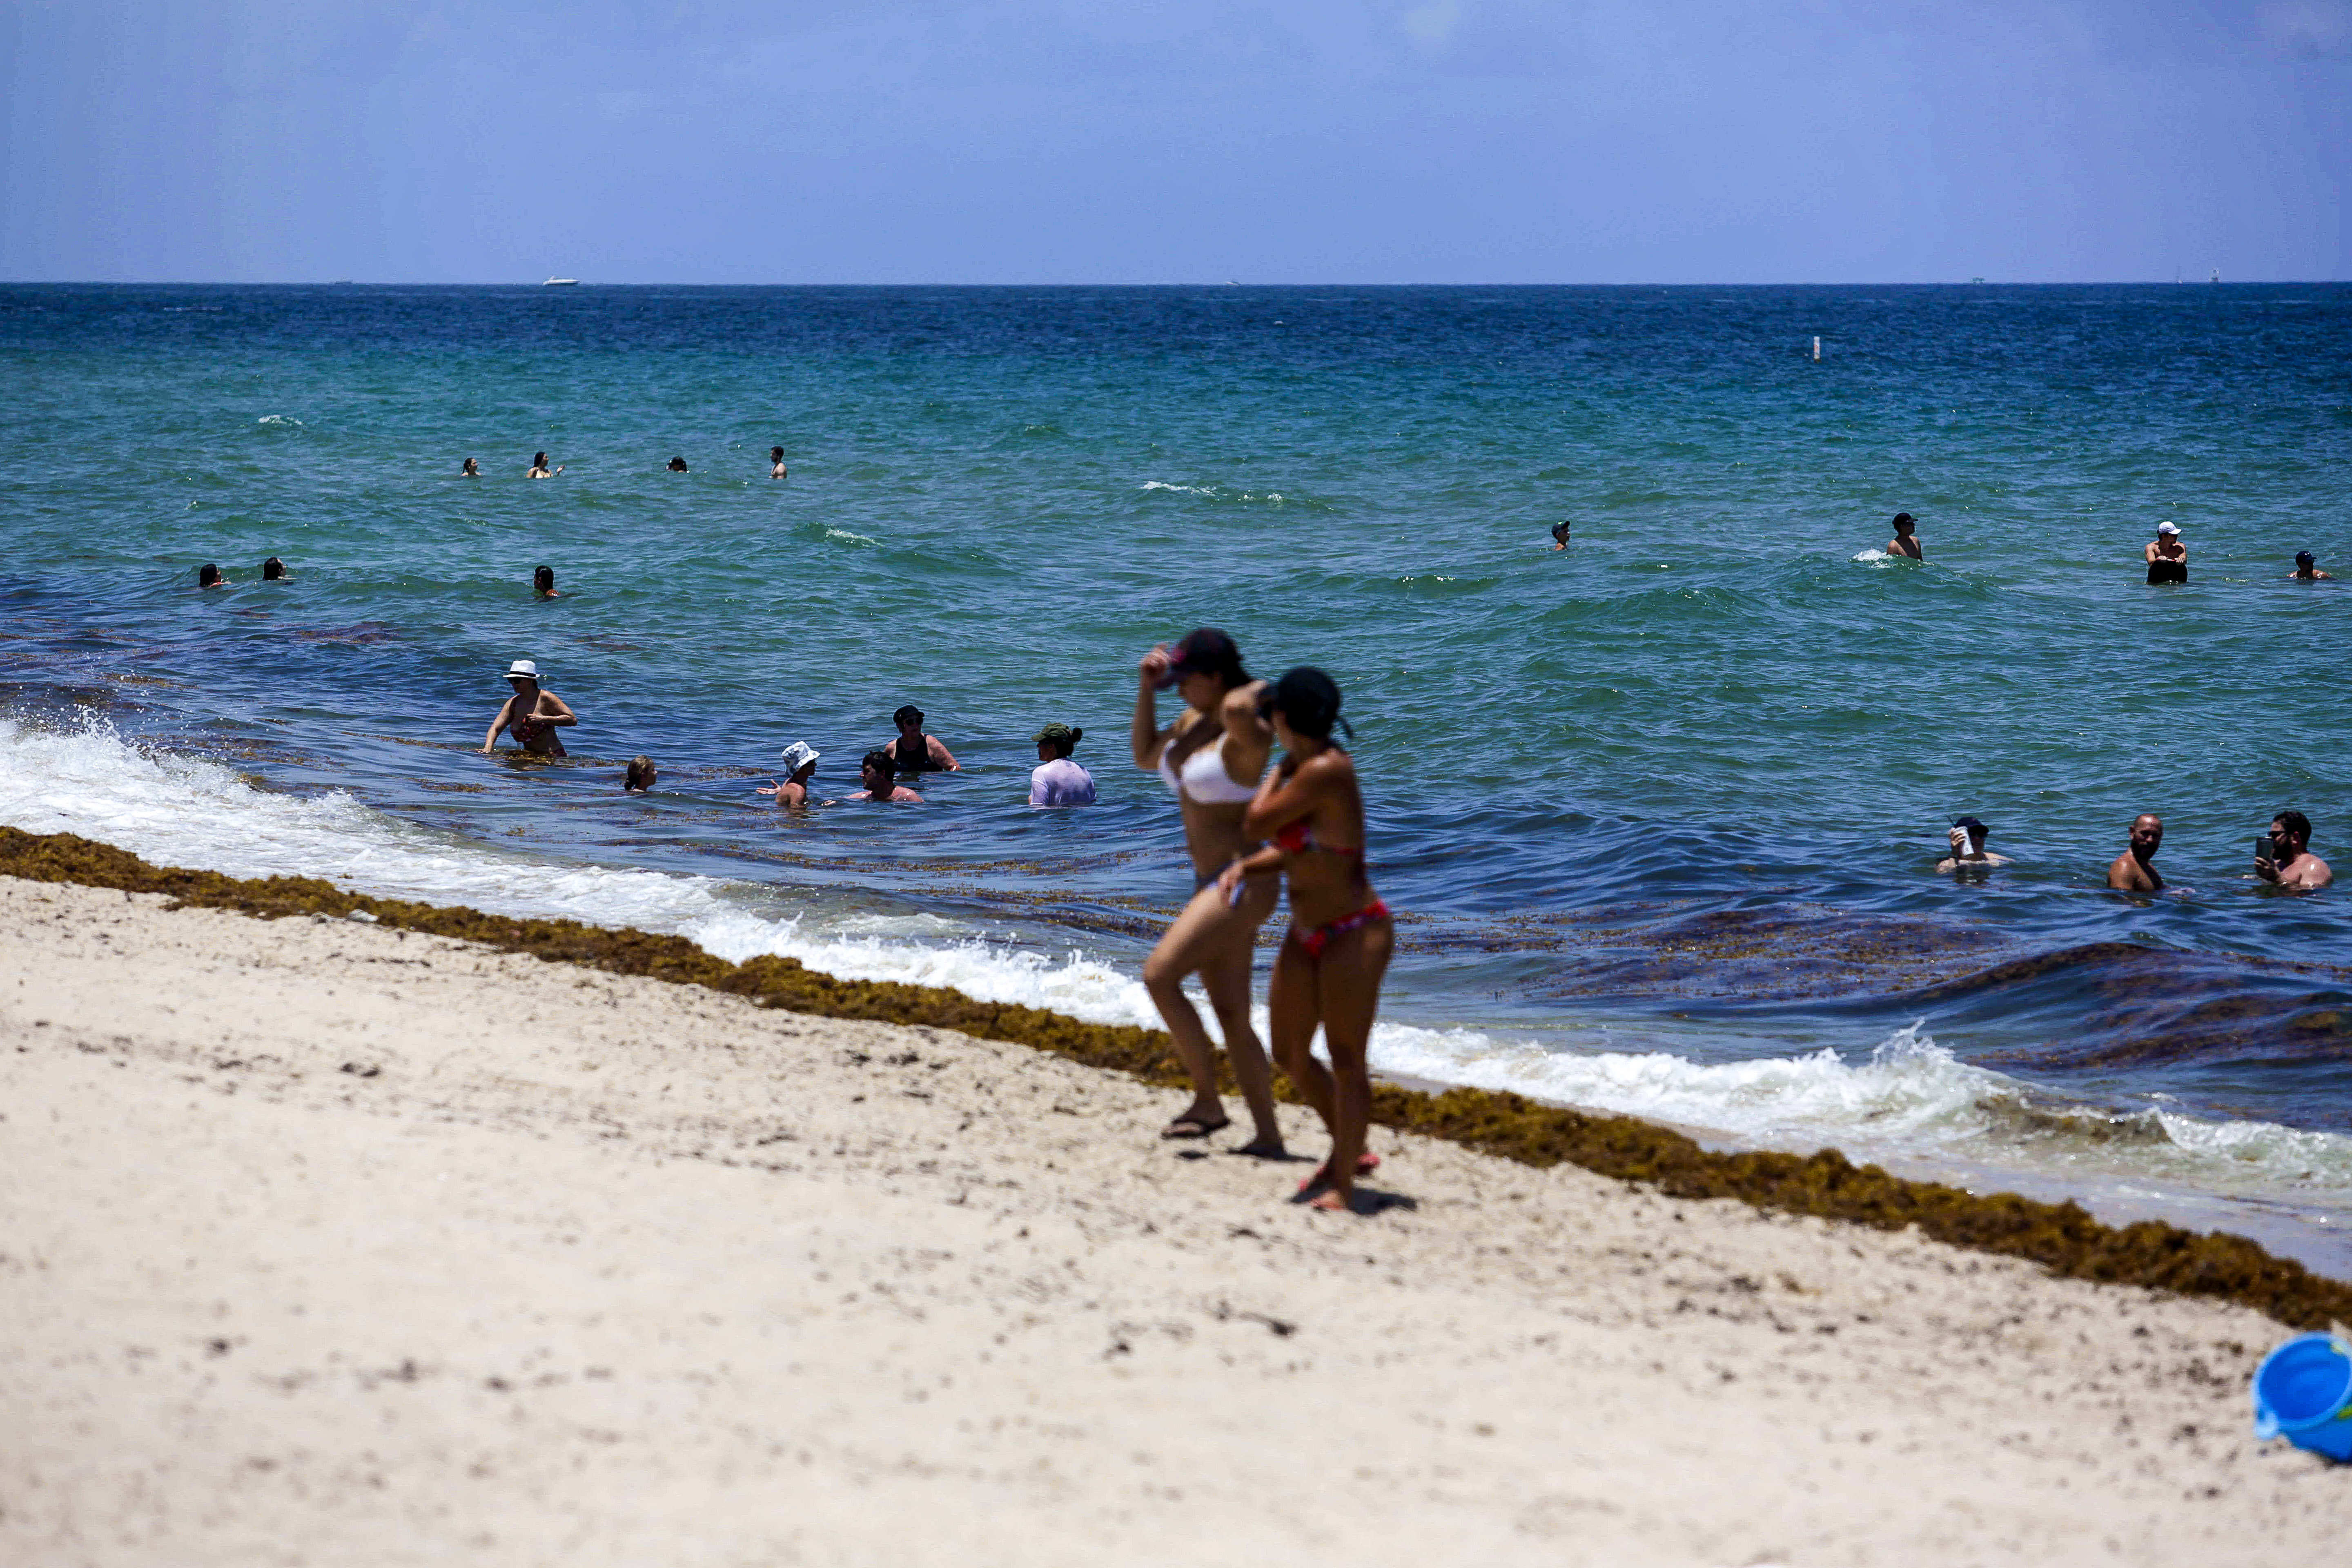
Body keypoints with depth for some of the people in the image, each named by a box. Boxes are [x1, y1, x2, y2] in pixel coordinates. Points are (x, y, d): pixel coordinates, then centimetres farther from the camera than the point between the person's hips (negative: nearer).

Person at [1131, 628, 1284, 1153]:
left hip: (1243, 884, -10)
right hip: (1213, 884, 10)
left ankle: (1208, 1102, -6)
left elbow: (1236, 708, -43)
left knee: (1159, 976, -17)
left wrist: (1259, 690, -20)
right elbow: (1146, 757, 25)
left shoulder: (1247, 736, -18)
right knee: (1231, 1016, 8)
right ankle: (1268, 1136, 11)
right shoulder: (1192, 722, 9)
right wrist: (1146, 690, 14)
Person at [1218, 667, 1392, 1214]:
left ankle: (1344, 1185, 1)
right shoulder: (1311, 768, 7)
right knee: (1290, 1054, 15)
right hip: (1308, 936, 10)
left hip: (1354, 934, -10)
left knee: (1346, 1059, -5)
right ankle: (1349, 1151, 31)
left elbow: (1256, 824, -16)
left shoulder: (1324, 773, -22)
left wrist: (1280, 771, -2)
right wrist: (1244, 866, 0)